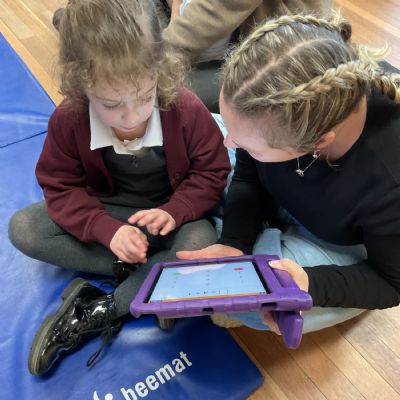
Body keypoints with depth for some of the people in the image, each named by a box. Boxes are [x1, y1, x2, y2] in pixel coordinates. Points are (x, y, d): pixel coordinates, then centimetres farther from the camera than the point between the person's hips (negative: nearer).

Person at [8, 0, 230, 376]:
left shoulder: (187, 110, -24)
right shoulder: (68, 119, -20)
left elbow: (212, 171, -12)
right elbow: (61, 187, -12)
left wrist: (174, 211, -31)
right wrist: (108, 230, -28)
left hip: (167, 215, -1)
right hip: (107, 213, 2)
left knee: (201, 241, -34)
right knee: (23, 228, -15)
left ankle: (99, 311, -24)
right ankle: (133, 267, -18)